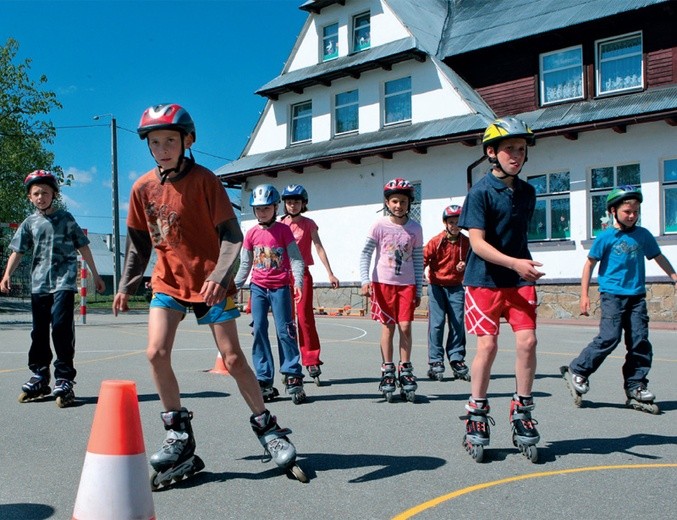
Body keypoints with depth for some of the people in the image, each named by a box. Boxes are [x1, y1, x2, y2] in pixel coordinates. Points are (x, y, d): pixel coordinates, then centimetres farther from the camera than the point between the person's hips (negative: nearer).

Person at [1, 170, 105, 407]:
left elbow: (83, 246, 8)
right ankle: (39, 377, 23)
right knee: (39, 331, 10)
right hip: (39, 283, 4)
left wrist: (95, 275, 9)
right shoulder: (30, 223, 11)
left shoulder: (65, 218, 6)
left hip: (64, 281, -4)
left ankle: (64, 380, -10)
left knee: (61, 326, -14)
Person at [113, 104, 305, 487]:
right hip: (168, 282, 4)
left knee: (233, 358, -2)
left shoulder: (204, 180, -11)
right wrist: (127, 286, 9)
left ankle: (267, 426, 16)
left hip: (210, 282, -4)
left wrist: (220, 276, -29)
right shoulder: (143, 188, 1)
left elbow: (231, 235, -15)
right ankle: (179, 434, 5)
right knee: (156, 353, -11)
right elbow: (139, 241, 12)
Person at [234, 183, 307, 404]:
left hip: (280, 287, -3)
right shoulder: (251, 234, 7)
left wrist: (298, 280, -18)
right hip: (258, 287, 3)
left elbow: (296, 258, -5)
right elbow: (245, 264, 15)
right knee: (259, 331, 0)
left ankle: (293, 378, 1)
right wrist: (235, 285, 11)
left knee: (284, 331, -5)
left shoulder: (283, 230, -1)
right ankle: (264, 381, 5)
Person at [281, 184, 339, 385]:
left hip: (302, 274, -2)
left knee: (304, 315, -10)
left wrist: (330, 273, -8)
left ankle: (312, 360, -5)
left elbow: (319, 248, -1)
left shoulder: (308, 224, 3)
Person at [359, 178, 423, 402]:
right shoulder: (380, 226, -2)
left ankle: (405, 370, 13)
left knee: (405, 327, -3)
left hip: (407, 284, 1)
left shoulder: (415, 228, 3)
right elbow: (365, 253, -3)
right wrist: (365, 280, -14)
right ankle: (387, 370, 15)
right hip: (383, 282, -1)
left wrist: (419, 290, 5)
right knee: (388, 327, 3)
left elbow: (418, 260, 6)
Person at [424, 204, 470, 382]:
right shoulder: (436, 241, -7)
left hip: (456, 287, 3)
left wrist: (465, 266, -9)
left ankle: (457, 360, 12)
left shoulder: (466, 242, 2)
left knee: (458, 324, 2)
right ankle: (435, 362, 1)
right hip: (436, 286, -3)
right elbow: (423, 258, -9)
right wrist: (426, 269, -29)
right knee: (436, 324, -4)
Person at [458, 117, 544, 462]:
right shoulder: (480, 192, -9)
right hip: (485, 280, -5)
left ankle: (522, 413, 10)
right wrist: (514, 263, -27)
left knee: (527, 341, -6)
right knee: (487, 345, -6)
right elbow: (477, 242, -16)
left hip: (520, 280, 5)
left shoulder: (527, 192, 9)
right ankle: (476, 415, 10)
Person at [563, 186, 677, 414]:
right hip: (612, 294, -4)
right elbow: (589, 264, 1)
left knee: (640, 341, 1)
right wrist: (584, 295, -2)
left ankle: (636, 387, 11)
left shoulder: (643, 235, 8)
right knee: (609, 337, -13)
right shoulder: (606, 237, -3)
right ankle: (578, 370, 4)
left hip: (637, 295, 5)